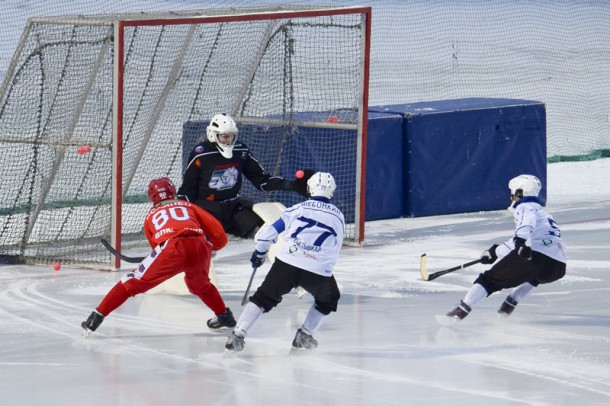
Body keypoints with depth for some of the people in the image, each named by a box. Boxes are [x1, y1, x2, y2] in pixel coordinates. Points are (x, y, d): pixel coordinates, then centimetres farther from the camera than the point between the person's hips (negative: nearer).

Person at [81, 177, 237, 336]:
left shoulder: (151, 216, 32)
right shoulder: (188, 206, 33)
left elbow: (155, 246, 36)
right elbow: (217, 231, 27)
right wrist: (212, 246, 48)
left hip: (171, 248, -2)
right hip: (200, 246, 2)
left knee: (134, 281, 7)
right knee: (199, 284, 35)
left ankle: (97, 316, 1)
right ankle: (224, 316, 43)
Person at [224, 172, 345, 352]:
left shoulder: (298, 209, 14)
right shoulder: (338, 217, 18)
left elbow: (269, 231, 14)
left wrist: (259, 253, 31)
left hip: (287, 263, 0)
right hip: (319, 271, 0)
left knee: (264, 297, 12)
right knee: (328, 300, 29)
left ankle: (238, 335, -1)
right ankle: (304, 336, 20)